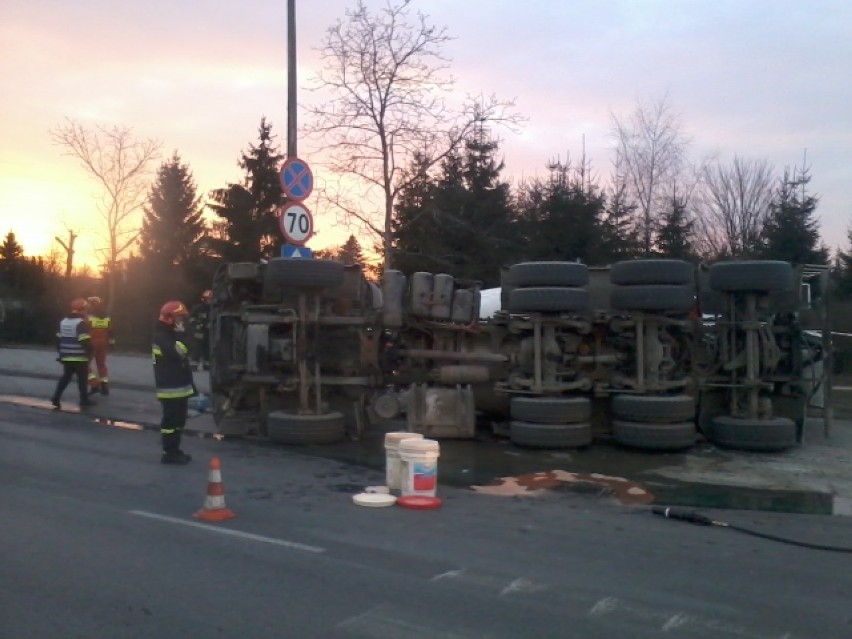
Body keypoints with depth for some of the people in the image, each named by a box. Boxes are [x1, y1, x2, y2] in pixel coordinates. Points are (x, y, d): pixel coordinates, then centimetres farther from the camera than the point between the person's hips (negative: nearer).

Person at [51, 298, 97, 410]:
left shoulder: (63, 321, 10)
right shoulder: (81, 323, -15)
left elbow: (58, 339, 15)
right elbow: (85, 340, -22)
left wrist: (61, 352, 23)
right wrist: (90, 352, -9)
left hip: (66, 357, 7)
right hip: (80, 357, -7)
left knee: (65, 377, 15)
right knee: (82, 378, 3)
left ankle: (56, 398, 6)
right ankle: (84, 400, 9)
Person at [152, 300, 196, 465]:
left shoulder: (173, 335, 18)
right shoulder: (162, 336, -14)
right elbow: (178, 353, -32)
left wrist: (191, 385, 22)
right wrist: (180, 334, -24)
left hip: (180, 386, 10)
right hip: (170, 388, -10)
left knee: (179, 420, 15)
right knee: (171, 420, -6)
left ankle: (174, 450, 24)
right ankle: (169, 453, 0)